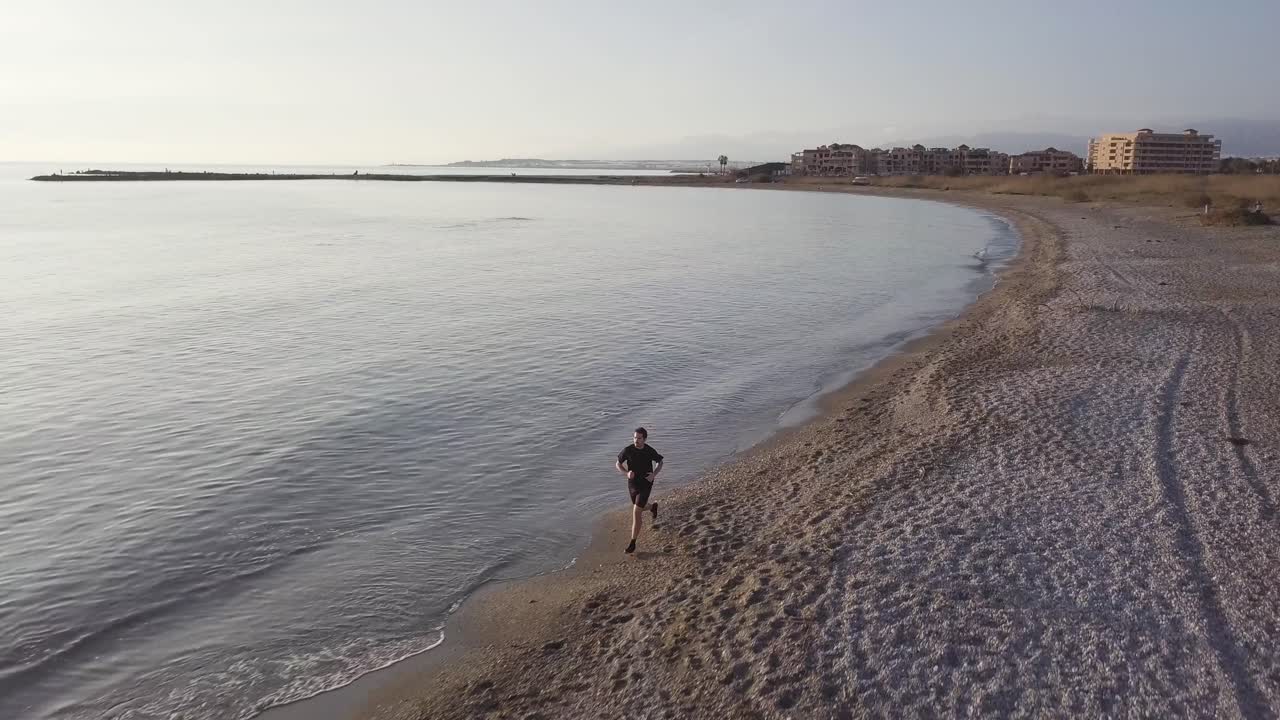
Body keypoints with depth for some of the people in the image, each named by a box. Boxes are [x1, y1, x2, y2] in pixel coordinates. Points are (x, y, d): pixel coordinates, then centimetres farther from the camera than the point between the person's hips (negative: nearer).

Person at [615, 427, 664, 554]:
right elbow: (618, 464, -2)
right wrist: (627, 473, -22)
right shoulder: (627, 450, -15)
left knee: (636, 514, -9)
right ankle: (653, 506, 61)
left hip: (646, 485, -4)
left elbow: (660, 462, 4)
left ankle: (633, 543, 3)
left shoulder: (650, 451, -16)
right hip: (632, 484, 4)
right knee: (639, 508, 25)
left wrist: (654, 474, -15)